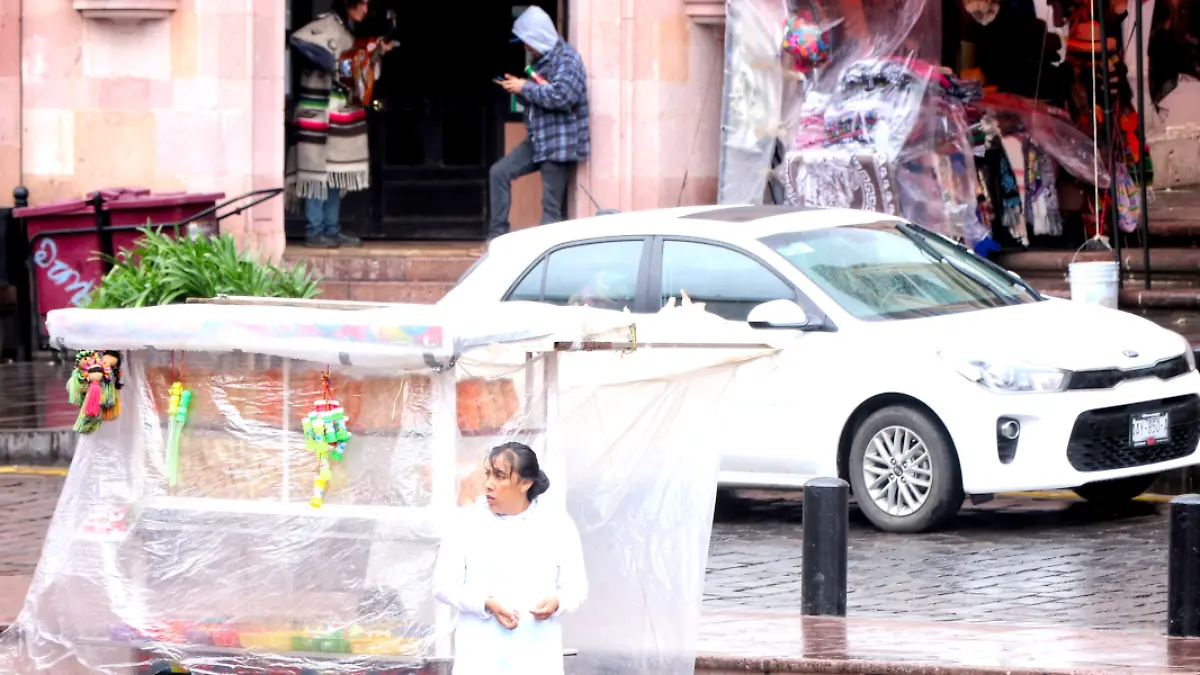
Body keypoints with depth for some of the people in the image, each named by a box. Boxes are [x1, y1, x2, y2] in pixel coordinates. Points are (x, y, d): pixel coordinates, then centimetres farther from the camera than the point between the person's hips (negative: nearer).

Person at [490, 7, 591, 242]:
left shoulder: (566, 59, -12)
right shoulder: (541, 60, 16)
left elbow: (561, 96, -26)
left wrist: (525, 88, -16)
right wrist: (517, 89, 5)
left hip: (558, 143, -9)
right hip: (537, 141, 9)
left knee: (551, 206, -5)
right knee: (499, 172, 2)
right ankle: (498, 233, 5)